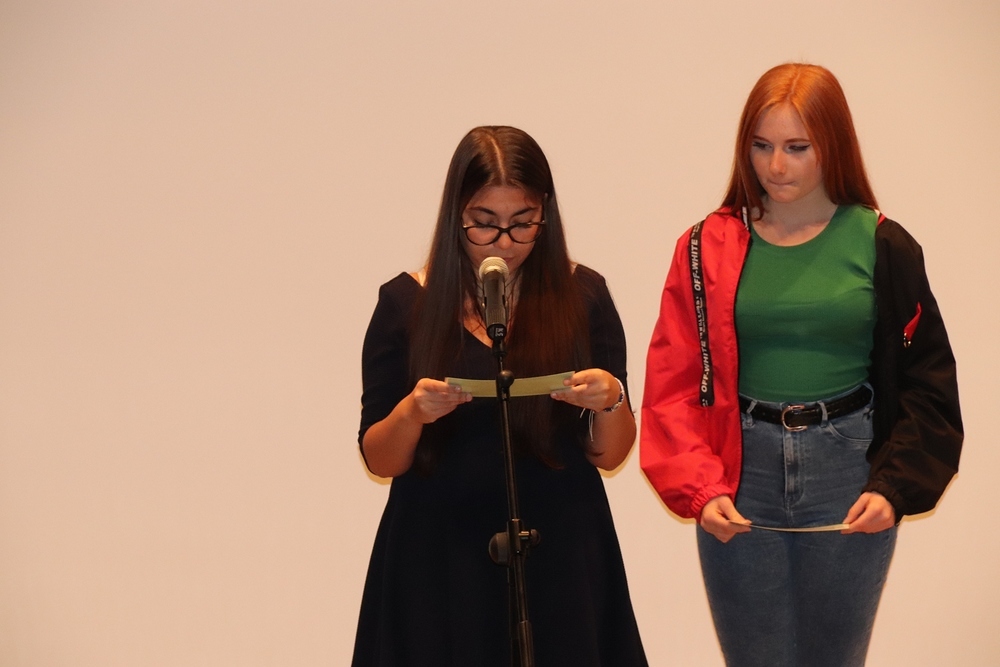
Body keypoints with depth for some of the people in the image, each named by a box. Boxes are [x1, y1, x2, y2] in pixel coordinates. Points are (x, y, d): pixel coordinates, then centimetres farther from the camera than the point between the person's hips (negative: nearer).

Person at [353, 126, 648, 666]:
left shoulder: (581, 294, -1)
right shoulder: (406, 302, -3)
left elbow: (608, 455, 2)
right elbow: (379, 461, 0)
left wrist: (611, 399, -18)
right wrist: (412, 413, -20)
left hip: (560, 556, 1)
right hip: (438, 560, 0)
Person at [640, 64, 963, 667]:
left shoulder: (882, 247, 1)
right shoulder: (708, 248, 2)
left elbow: (926, 386, 2)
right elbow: (673, 387, -1)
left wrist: (894, 487, -10)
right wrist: (700, 489, -14)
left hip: (848, 484, 0)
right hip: (739, 485, 0)